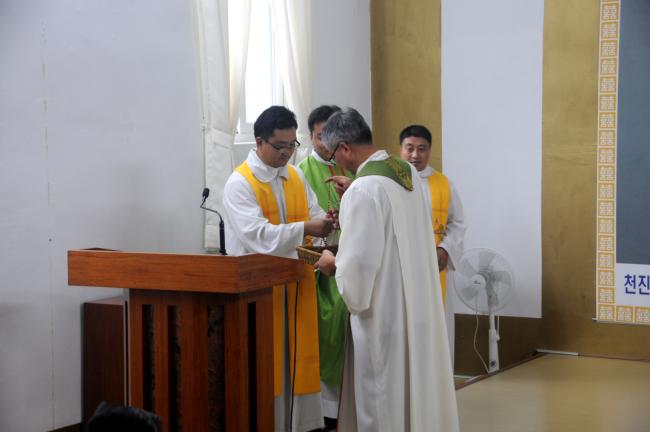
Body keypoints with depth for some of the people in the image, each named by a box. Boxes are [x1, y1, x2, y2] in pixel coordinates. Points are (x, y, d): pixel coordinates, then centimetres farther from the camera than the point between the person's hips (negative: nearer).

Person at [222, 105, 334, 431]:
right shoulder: (239, 183, -11)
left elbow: (313, 217, 7)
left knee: (297, 355, 8)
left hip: (297, 284, 6)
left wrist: (325, 223, -16)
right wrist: (305, 229, -28)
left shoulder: (295, 177, 10)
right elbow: (257, 235, -21)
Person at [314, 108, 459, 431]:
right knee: (417, 388, 17)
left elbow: (359, 264, -22)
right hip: (419, 304, 8)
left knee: (383, 399, 5)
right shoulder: (408, 173, 4)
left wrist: (334, 264, -2)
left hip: (385, 312, -8)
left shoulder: (363, 190, -21)